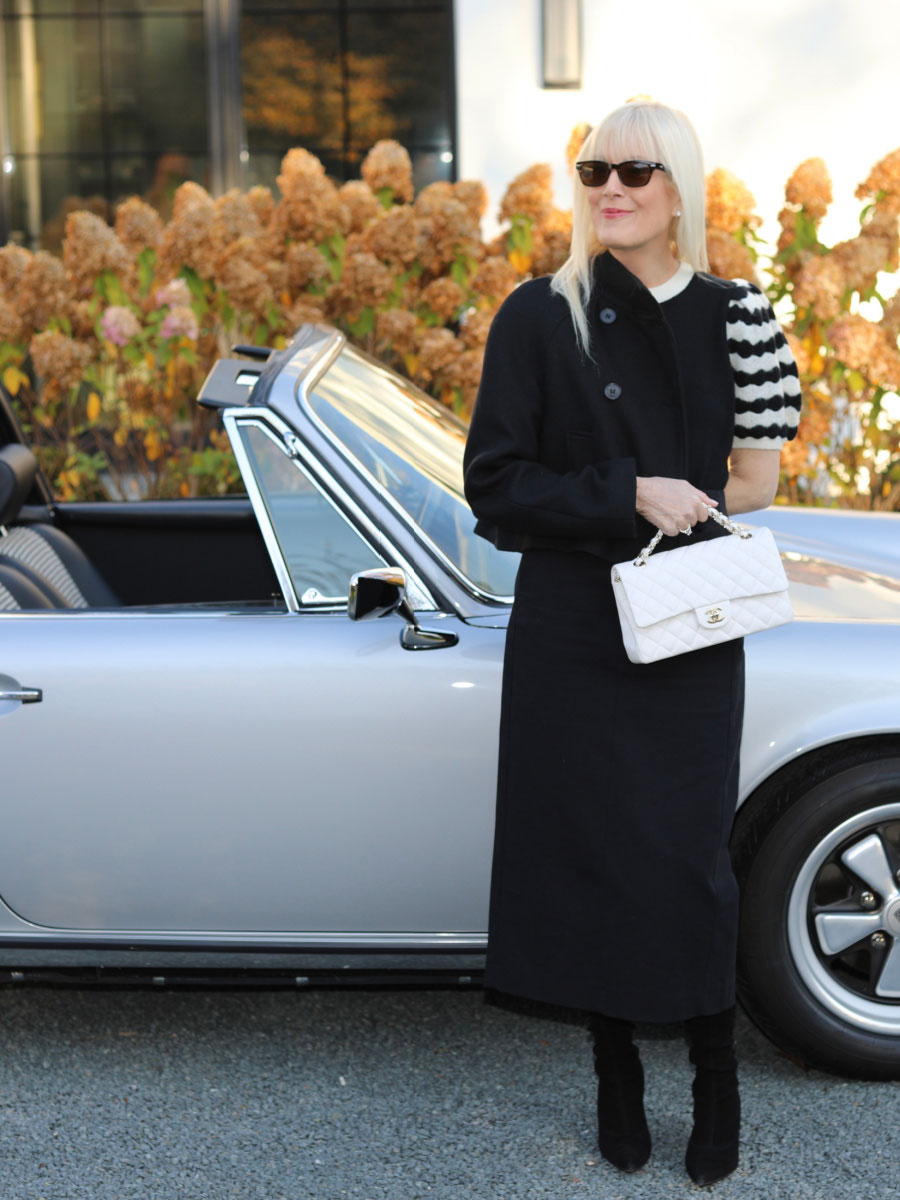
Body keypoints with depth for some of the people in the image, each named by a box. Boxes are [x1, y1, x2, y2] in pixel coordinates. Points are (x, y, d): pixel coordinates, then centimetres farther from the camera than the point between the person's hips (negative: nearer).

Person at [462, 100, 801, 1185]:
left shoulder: (729, 314, 3)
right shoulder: (539, 315, -4)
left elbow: (755, 480, 13)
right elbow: (494, 485, -8)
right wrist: (630, 495, -17)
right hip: (574, 633, -1)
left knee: (688, 858, 1)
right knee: (592, 851, 6)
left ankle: (715, 1076, 21)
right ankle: (616, 1073, 26)